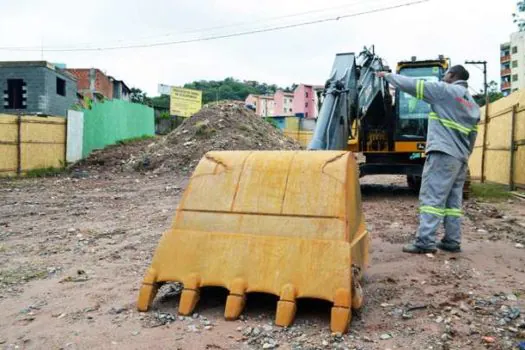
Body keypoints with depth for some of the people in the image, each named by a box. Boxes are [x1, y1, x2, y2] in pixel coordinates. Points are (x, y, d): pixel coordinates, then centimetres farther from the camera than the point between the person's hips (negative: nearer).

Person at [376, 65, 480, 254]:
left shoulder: (445, 90, -1)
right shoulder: (473, 105, 22)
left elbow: (413, 85, -2)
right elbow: (472, 135, 20)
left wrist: (388, 76, 9)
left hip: (443, 153, -8)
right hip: (460, 158, 8)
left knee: (432, 197, -11)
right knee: (453, 201, 10)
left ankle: (425, 242, -14)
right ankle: (452, 241, 11)